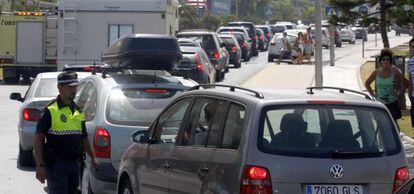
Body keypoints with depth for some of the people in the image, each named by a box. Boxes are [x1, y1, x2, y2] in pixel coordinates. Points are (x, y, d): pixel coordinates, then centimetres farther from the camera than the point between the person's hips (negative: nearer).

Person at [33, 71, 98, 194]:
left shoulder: (78, 110, 14)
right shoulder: (50, 111, -9)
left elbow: (84, 137, 24)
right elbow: (38, 139, -12)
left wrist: (93, 157, 21)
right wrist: (40, 166, -18)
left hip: (75, 163, 7)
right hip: (57, 164, -7)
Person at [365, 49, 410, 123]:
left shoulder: (395, 72, -4)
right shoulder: (376, 72, 2)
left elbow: (406, 83, 5)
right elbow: (367, 83, 18)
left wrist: (399, 93, -3)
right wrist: (372, 93, 7)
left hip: (392, 103, -2)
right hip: (379, 103, 2)